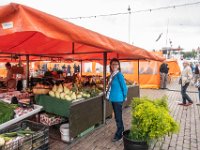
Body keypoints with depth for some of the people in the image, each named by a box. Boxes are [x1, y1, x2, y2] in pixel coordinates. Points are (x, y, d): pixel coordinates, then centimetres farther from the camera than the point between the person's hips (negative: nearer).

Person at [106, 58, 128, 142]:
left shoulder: (119, 75, -17)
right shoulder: (112, 75, 6)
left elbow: (124, 87, -15)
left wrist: (124, 97, -4)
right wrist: (109, 96, 15)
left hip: (118, 99, -8)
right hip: (113, 99, 8)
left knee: (118, 117, 3)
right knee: (117, 116, 20)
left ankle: (118, 135, 17)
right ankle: (121, 130, 38)